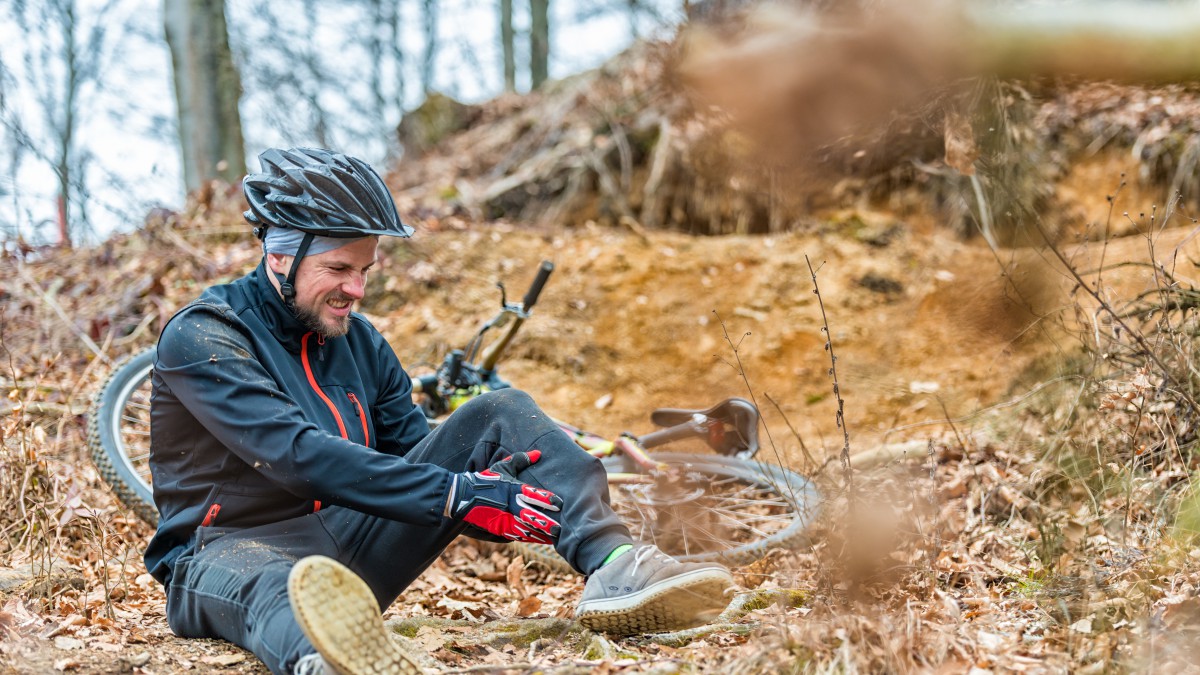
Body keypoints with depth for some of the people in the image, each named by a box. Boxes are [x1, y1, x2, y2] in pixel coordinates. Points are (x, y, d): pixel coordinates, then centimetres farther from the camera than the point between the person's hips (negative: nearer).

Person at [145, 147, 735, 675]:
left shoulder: (360, 343, 12)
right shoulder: (200, 340, -11)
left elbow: (414, 450, 10)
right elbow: (299, 456, -25)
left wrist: (492, 486, -14)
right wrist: (457, 495, -31)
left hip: (347, 540, 6)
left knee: (502, 412, -6)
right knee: (276, 584, -45)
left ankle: (613, 568, -28)